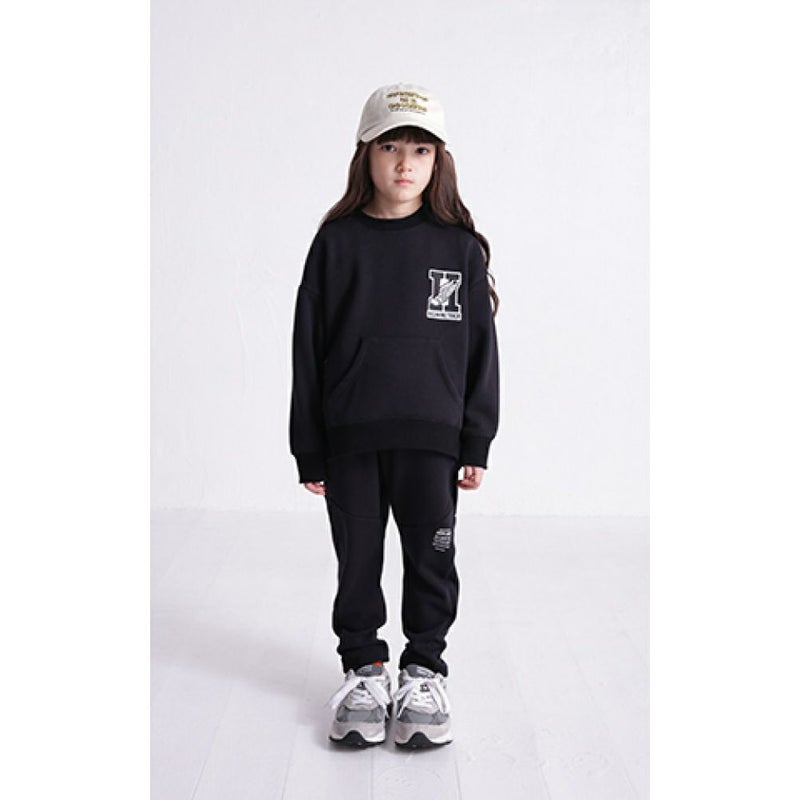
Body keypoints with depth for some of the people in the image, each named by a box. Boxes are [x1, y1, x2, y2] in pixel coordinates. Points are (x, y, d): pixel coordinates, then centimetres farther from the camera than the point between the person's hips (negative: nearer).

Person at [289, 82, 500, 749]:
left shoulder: (460, 246, 3)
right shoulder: (337, 242, 2)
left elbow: (480, 347, 4)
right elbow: (309, 348, 2)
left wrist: (476, 443, 1)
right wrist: (309, 449, 0)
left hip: (432, 435, 0)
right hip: (349, 437, 0)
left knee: (432, 557, 7)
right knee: (358, 557, 10)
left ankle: (425, 670, 27)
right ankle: (363, 669, 29)